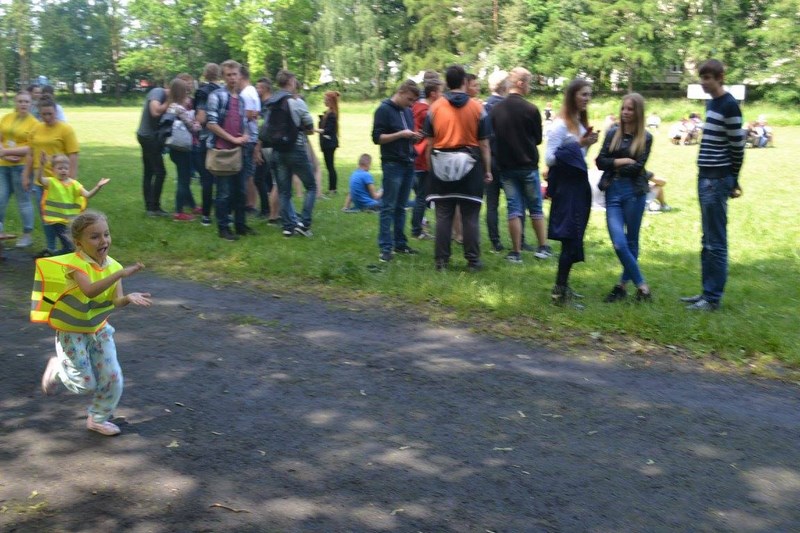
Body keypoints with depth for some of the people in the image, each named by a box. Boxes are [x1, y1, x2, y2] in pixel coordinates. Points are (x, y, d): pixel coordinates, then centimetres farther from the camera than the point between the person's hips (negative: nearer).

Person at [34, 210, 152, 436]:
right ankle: (57, 368, 32)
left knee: (113, 378, 1)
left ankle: (98, 419, 25)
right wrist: (121, 274, -52)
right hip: (71, 333, -5)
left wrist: (129, 298, -40)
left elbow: (116, 301, -17)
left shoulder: (112, 265, -8)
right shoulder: (75, 264, -26)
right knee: (86, 384, 0)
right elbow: (90, 291, -45)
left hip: (99, 330, 5)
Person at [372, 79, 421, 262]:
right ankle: (385, 247, -2)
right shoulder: (384, 110, -6)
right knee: (388, 207, -4)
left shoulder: (408, 111, 14)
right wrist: (401, 134, -19)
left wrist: (414, 137, 1)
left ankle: (400, 243, 17)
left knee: (401, 207, 11)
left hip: (408, 164, 7)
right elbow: (377, 138, -11)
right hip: (392, 164, -7)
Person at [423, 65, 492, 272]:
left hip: (441, 165, 1)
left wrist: (430, 166, 13)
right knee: (470, 216, 4)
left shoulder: (435, 107, 0)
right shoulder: (477, 108, -3)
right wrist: (487, 170, 6)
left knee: (443, 216, 6)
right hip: (469, 165, -1)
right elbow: (484, 143, -1)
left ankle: (441, 260, 8)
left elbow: (429, 142, 4)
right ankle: (473, 260, 8)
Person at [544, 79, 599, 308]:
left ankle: (563, 285, 21)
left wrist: (587, 144, 2)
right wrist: (578, 145, -19)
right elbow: (550, 158, -18)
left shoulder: (581, 123, 13)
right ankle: (560, 291, -3)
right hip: (566, 186, -8)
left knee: (573, 238, 12)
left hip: (579, 184, 8)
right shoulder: (561, 124, -13)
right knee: (570, 238, -8)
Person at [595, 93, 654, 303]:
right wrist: (624, 161, -9)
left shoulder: (645, 137, 1)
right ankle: (641, 285, 5)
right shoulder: (612, 133, 9)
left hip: (634, 192, -2)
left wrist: (613, 165, -3)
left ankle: (623, 284, 18)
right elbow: (600, 161, 0)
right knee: (619, 243, -8)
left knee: (631, 242, 6)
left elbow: (637, 168, -8)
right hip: (613, 191, 2)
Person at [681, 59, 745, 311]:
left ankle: (713, 298, 1)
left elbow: (738, 146, -12)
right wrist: (705, 177, 15)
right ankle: (708, 291, 22)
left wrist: (733, 180, -5)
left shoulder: (729, 105, -13)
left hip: (718, 180, -9)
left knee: (716, 242, -4)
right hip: (705, 177, 9)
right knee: (708, 240, 14)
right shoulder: (711, 103, 15)